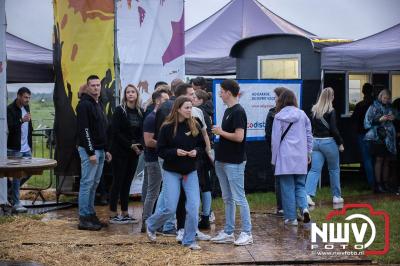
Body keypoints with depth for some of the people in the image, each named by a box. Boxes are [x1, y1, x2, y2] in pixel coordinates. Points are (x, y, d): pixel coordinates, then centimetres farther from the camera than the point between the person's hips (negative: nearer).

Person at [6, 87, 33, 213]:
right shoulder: (10, 109, -13)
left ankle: (12, 191, 29)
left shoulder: (26, 107, 11)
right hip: (15, 149, -7)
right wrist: (21, 120, -36)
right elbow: (10, 127, -22)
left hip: (26, 148, 7)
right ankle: (16, 204, 0)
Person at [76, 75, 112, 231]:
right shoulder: (84, 104, -12)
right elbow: (84, 130, -19)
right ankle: (84, 219, -4)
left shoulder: (98, 105, 17)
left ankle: (91, 215, 18)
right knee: (87, 183, -7)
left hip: (99, 150, 9)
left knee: (94, 184, 12)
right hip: (89, 150, -9)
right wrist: (91, 152, -21)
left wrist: (105, 150, 18)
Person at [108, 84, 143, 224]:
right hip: (120, 152, -5)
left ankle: (125, 214, 15)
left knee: (127, 182, 9)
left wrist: (140, 145, -8)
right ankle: (113, 215, 4)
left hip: (134, 153, 5)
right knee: (118, 181, -2)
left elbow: (142, 132, 10)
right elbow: (116, 131, -12)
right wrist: (130, 145, -16)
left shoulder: (140, 112, 8)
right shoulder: (119, 110, -6)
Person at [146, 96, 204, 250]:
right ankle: (150, 225, 28)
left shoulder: (194, 125, -1)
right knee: (170, 209, -3)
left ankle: (189, 240, 10)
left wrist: (196, 151, -12)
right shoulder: (167, 127, -10)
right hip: (171, 172, -3)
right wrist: (175, 152, -23)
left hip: (190, 172, 3)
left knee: (193, 206, -5)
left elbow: (201, 144, 9)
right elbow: (161, 151, -7)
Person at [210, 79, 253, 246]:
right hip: (223, 161, 10)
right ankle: (228, 232, 19)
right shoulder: (228, 111, 13)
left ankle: (247, 233, 2)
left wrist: (220, 132, -12)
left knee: (239, 198, -4)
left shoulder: (238, 112, -15)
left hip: (234, 162, -10)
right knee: (227, 199, 13)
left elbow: (239, 137, -23)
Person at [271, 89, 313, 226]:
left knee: (288, 187, 3)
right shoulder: (302, 115, 5)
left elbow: (275, 139, -2)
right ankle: (304, 208, -9)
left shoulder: (278, 117, -5)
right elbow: (309, 136, 9)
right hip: (300, 157, 3)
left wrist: (274, 158, 6)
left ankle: (291, 217, 6)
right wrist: (308, 153, 20)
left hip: (285, 158, -3)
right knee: (300, 185, 14)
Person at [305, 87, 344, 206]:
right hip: (328, 142, -4)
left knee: (314, 169, 1)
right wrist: (340, 143, -6)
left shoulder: (314, 110, 4)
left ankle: (308, 194, -16)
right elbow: (333, 129, -14)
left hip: (315, 142, 4)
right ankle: (336, 196, 20)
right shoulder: (331, 111, -12)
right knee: (334, 169, 12)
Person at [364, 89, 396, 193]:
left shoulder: (390, 107, 14)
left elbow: (394, 122, 24)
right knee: (379, 160, -6)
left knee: (387, 161, 5)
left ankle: (384, 183, 11)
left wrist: (393, 118, 1)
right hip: (378, 137, -5)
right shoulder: (373, 107, 0)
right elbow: (368, 122, -5)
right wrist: (379, 120, -15)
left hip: (389, 137, 5)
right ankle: (378, 184, -4)